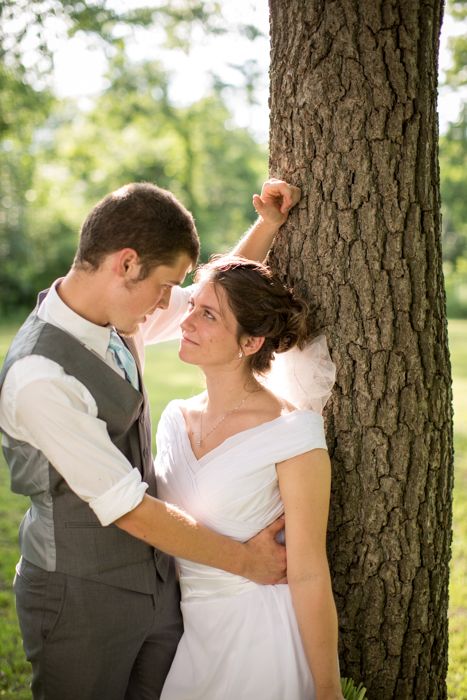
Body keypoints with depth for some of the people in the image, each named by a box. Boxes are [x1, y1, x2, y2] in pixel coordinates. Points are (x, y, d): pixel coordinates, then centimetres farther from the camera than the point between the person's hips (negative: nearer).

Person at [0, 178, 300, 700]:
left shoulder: (113, 311, -5)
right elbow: (130, 511, -24)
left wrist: (266, 227, 1)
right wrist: (244, 560, -15)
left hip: (155, 575, 7)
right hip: (82, 597, -7)